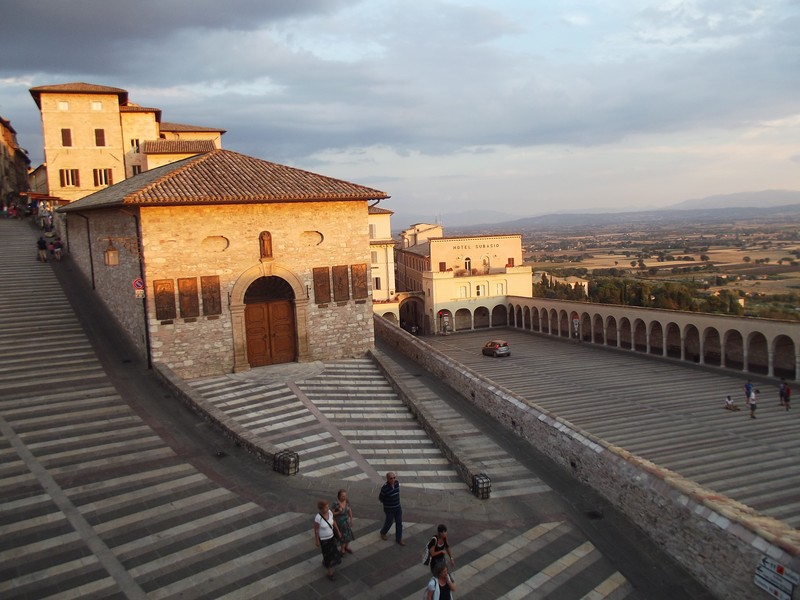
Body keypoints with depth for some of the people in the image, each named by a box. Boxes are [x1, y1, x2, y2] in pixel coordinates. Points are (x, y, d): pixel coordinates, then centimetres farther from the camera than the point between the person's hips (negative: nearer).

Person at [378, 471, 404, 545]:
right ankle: (383, 532, 46)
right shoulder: (385, 488, -28)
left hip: (398, 508, 5)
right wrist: (387, 503, 2)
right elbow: (380, 498, -12)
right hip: (389, 509, -5)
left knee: (399, 523, 11)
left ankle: (399, 539, 28)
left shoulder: (397, 483, -11)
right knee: (389, 522, 16)